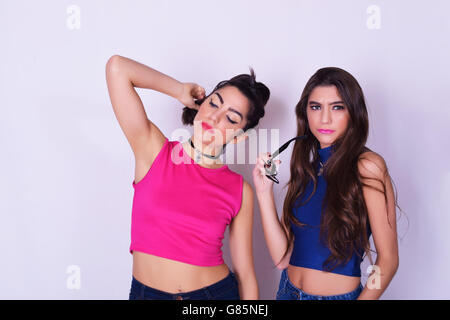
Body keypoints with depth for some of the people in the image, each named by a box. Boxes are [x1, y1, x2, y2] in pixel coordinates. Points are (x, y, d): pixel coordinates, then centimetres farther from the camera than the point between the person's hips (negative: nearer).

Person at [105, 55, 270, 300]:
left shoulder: (240, 191, -8)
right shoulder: (154, 152, -10)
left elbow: (245, 273, -3)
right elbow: (117, 66, -16)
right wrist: (180, 91, -6)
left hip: (217, 291, 0)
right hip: (146, 291, 0)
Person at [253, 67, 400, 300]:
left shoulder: (367, 166, -14)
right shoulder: (305, 169, 2)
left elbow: (388, 259, -12)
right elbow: (282, 257, -5)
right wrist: (264, 192, -11)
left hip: (340, 294, -5)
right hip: (289, 290, 5)